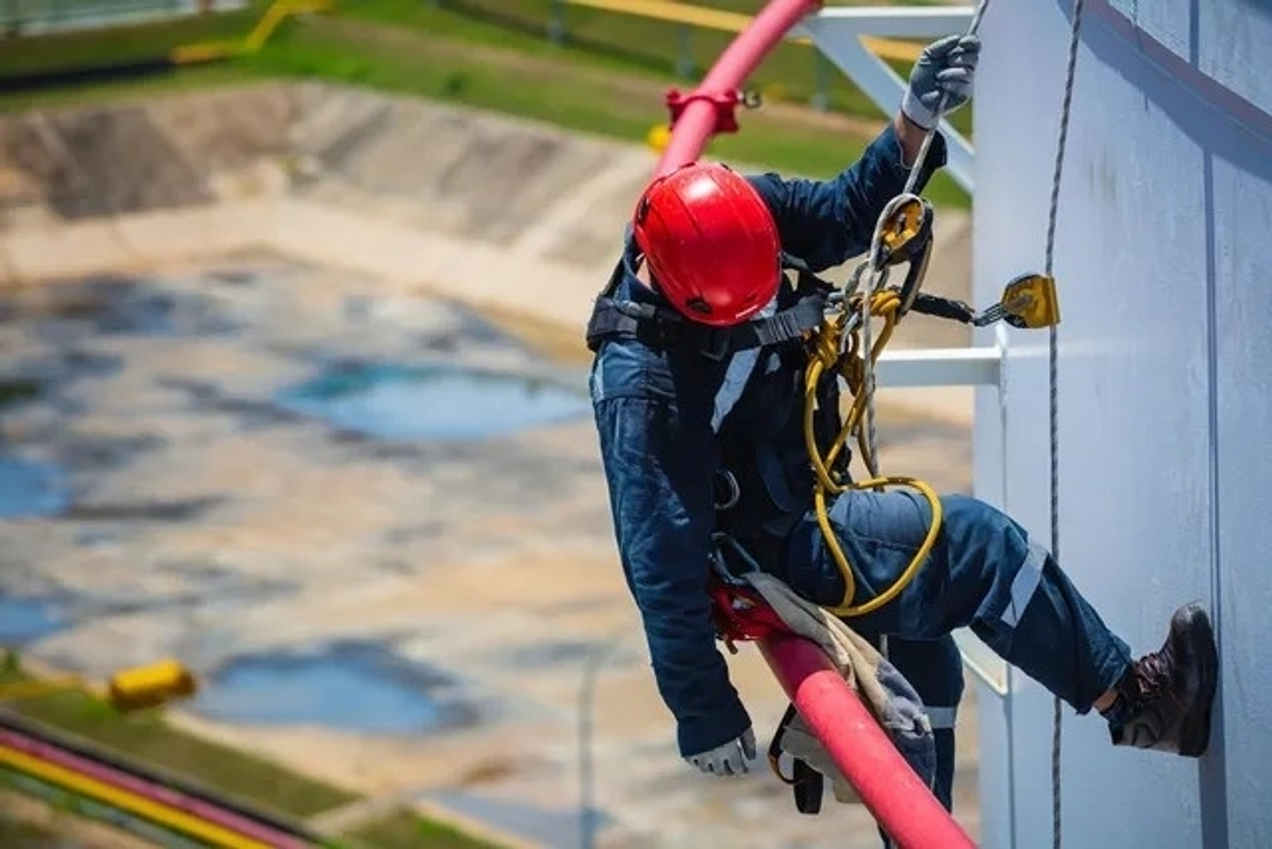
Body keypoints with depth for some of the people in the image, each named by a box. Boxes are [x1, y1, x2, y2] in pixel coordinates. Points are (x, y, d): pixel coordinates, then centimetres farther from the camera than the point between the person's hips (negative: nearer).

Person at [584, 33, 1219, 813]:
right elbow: (662, 564, -30)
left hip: (802, 505, 9)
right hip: (768, 544, -9)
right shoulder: (641, 385, -34)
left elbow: (847, 212, 4)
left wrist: (916, 120, -15)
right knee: (971, 541, -20)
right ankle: (1131, 701, -9)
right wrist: (701, 711, -25)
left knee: (925, 650, 25)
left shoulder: (747, 209, -15)